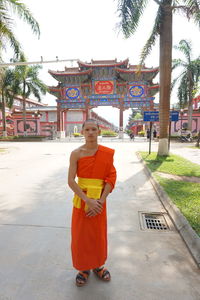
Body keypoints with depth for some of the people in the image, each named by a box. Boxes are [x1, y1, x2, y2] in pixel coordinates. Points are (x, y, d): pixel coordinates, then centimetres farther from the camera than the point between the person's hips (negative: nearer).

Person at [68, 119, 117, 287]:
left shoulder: (107, 153, -7)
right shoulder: (76, 153, -10)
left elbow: (111, 178, -7)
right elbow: (71, 181, -13)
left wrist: (101, 201, -15)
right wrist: (87, 200, -19)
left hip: (99, 200, 1)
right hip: (81, 199, -1)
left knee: (99, 234, 17)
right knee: (80, 234, 13)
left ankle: (98, 265, 45)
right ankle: (84, 268, 39)